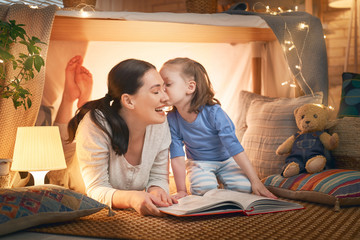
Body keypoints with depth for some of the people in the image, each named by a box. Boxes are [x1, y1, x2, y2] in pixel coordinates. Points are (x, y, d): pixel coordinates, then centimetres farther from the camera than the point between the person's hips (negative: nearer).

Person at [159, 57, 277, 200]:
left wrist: (255, 181, -26)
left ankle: (220, 178, 5)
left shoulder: (214, 112, -28)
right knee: (204, 189, -31)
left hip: (225, 160, 0)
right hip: (198, 163, 0)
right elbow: (177, 157, -14)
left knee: (244, 186, -24)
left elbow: (235, 147, -26)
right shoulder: (172, 119, -20)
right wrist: (181, 190, -16)